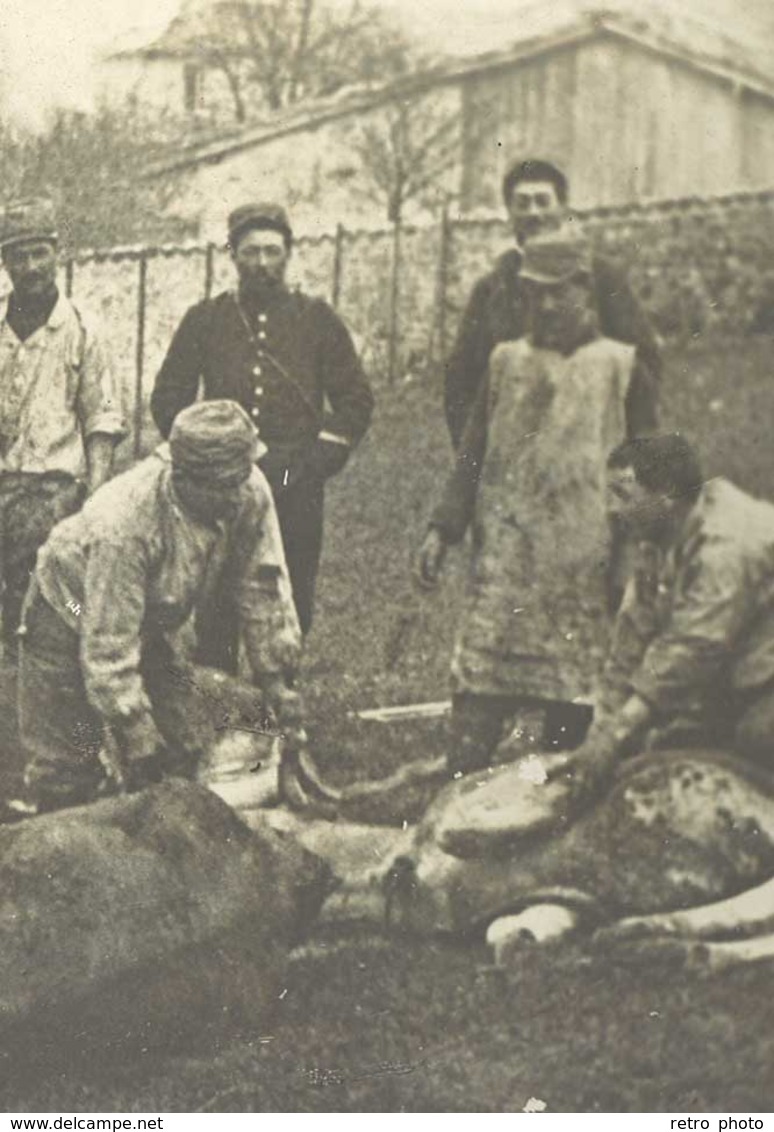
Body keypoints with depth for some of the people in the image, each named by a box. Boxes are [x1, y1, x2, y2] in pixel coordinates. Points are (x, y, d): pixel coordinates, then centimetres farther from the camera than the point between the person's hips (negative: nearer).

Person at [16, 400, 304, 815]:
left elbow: (263, 588, -12)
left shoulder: (249, 493, -24)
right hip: (71, 622, -6)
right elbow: (109, 643, -34)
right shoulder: (126, 519, -40)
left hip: (150, 625, 6)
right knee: (65, 776, -5)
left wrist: (276, 677, -13)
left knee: (186, 752, 2)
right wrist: (135, 729, -30)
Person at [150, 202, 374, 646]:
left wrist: (313, 464, -2)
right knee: (215, 613, -2)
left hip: (297, 492, 0)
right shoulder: (203, 320, 9)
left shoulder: (319, 320, 9)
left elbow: (357, 401, 9)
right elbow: (168, 399, 12)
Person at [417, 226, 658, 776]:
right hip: (504, 555, 2)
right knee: (479, 681, -7)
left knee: (573, 690, 3)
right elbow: (473, 453, 15)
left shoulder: (622, 368, 5)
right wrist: (444, 527, 6)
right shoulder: (507, 362, 14)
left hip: (585, 562, -2)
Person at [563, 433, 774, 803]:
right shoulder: (660, 544, 4)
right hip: (726, 692, 8)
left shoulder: (727, 543, -25)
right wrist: (598, 736, -3)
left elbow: (692, 651, -29)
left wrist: (615, 737, -29)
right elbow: (631, 641, 4)